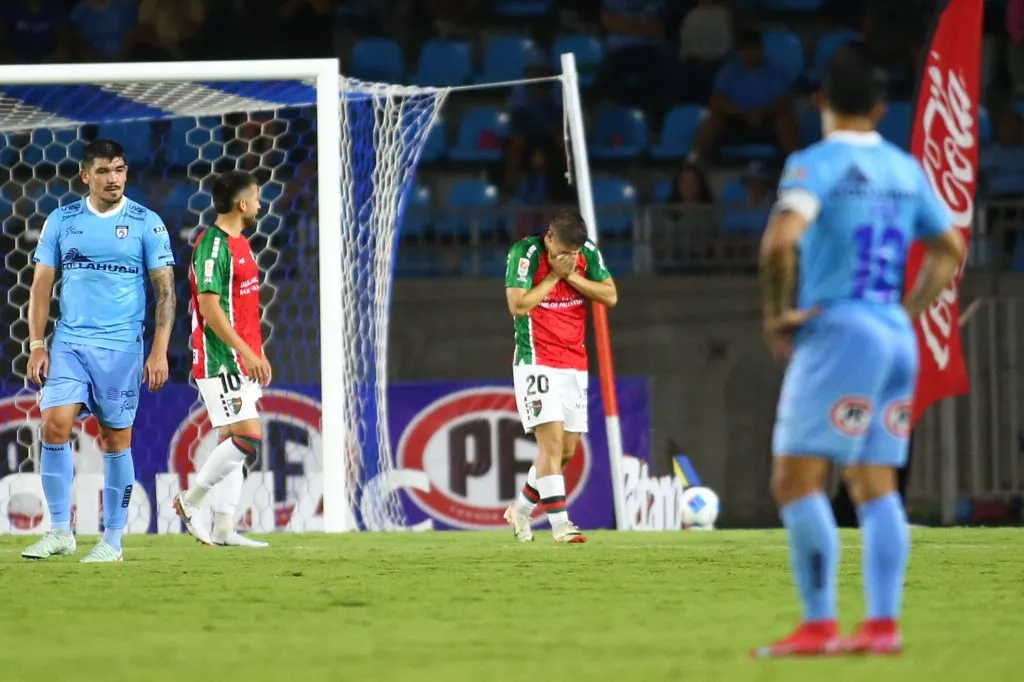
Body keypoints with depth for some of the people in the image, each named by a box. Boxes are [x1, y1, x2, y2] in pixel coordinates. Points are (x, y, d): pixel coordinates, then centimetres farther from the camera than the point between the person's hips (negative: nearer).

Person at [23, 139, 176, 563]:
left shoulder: (146, 223, 0)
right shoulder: (62, 221, 7)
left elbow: (165, 290, 0)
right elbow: (41, 285, 10)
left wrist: (159, 352, -8)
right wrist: (36, 345, 1)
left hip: (121, 347, -2)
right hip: (69, 342, 2)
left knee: (116, 438, 1)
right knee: (54, 424, -13)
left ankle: (113, 540, 10)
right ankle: (60, 531, -3)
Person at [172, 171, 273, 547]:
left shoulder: (239, 244, 15)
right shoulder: (213, 244, -15)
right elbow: (209, 306, -21)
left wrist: (258, 353, 20)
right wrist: (246, 352, -23)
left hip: (241, 362, 10)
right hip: (220, 361, -10)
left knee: (235, 442, 8)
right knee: (249, 438, -14)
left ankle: (223, 528, 9)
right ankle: (191, 500, -2)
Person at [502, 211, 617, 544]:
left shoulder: (588, 252, 1)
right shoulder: (525, 252, -13)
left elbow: (610, 296, -4)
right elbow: (518, 305, -20)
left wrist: (572, 276, -14)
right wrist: (555, 276, -17)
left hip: (574, 364, 6)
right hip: (536, 363, -6)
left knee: (566, 450, 7)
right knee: (552, 439, -18)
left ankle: (521, 509, 27)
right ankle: (559, 523, -21)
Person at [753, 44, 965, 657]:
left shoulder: (818, 163, -8)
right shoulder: (907, 170, 13)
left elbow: (782, 239, -24)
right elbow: (951, 249, 23)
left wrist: (778, 313, -12)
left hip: (840, 330, -7)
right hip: (897, 339, 7)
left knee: (796, 480, -7)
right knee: (875, 486, 8)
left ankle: (819, 625, -14)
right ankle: (884, 624, 2)